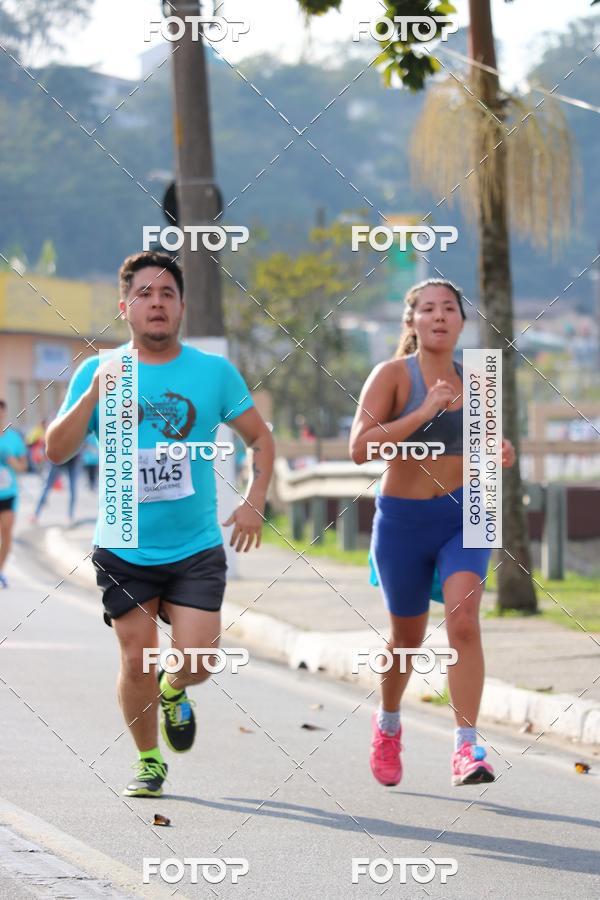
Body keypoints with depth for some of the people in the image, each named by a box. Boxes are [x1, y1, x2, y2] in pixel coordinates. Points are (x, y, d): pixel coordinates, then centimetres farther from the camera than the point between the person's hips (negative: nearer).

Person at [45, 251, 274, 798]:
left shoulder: (215, 372, 1)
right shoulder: (97, 371, 1)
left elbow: (260, 438, 9)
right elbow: (58, 450, -5)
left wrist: (254, 501, -6)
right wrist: (94, 393, -19)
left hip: (197, 549, 0)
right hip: (123, 551, 0)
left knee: (197, 660, -10)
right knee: (137, 659, -2)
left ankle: (174, 693, 27)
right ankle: (148, 760, 21)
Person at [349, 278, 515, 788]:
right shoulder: (393, 375, -10)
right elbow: (360, 447, -22)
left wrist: (501, 454, -4)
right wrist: (423, 412, -27)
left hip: (464, 516, 2)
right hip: (403, 520, -2)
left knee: (464, 620, -20)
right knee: (409, 636, 13)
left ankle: (467, 748, -22)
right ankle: (388, 724, 43)